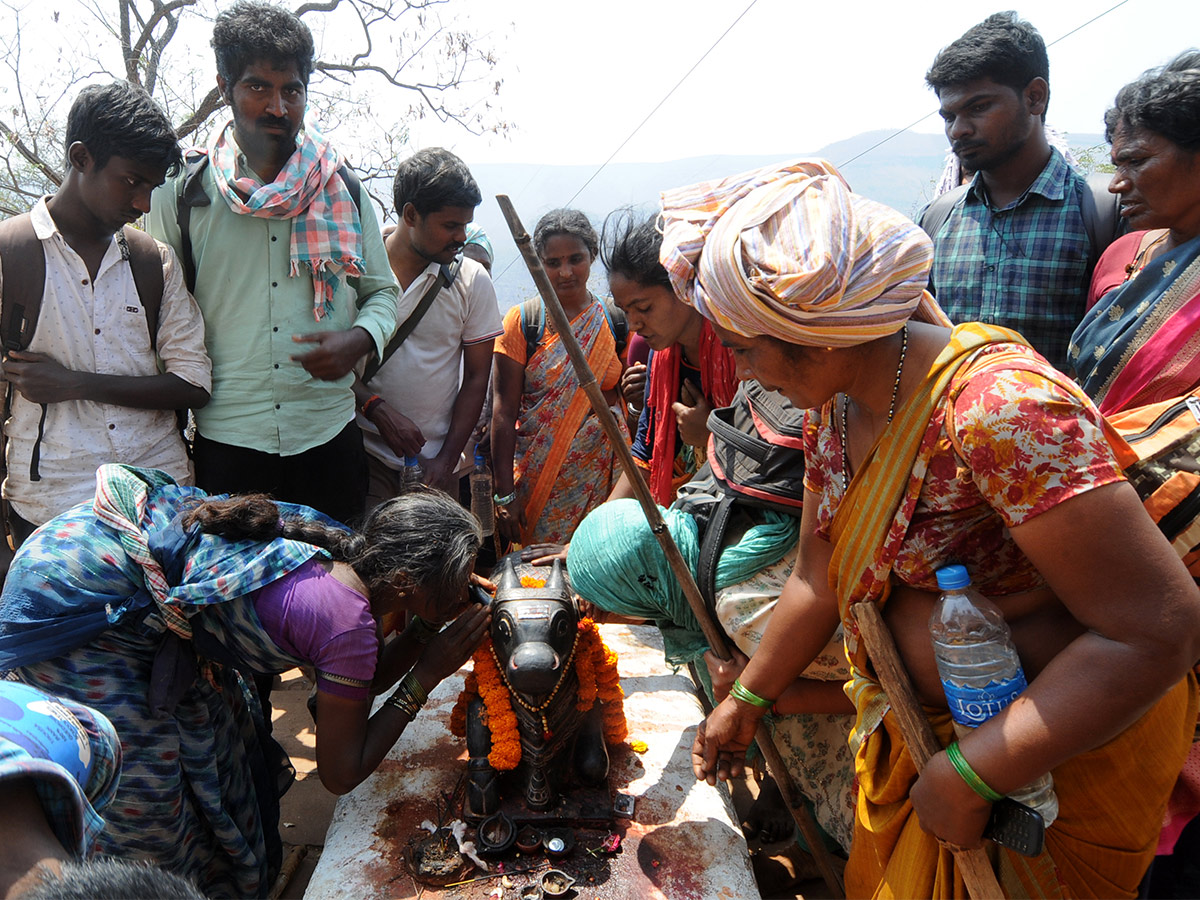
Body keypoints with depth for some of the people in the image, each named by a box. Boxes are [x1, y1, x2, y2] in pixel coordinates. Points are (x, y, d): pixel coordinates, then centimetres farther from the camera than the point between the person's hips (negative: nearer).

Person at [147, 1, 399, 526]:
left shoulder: (343, 191, 6)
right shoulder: (180, 196, 2)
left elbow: (383, 292, 13)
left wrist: (358, 340, -10)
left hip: (329, 435, 1)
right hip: (225, 440, -1)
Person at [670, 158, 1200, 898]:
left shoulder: (998, 406, -33)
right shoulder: (833, 406, -6)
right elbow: (820, 578, 4)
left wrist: (970, 775, -28)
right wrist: (747, 701, 9)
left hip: (1061, 747, -7)